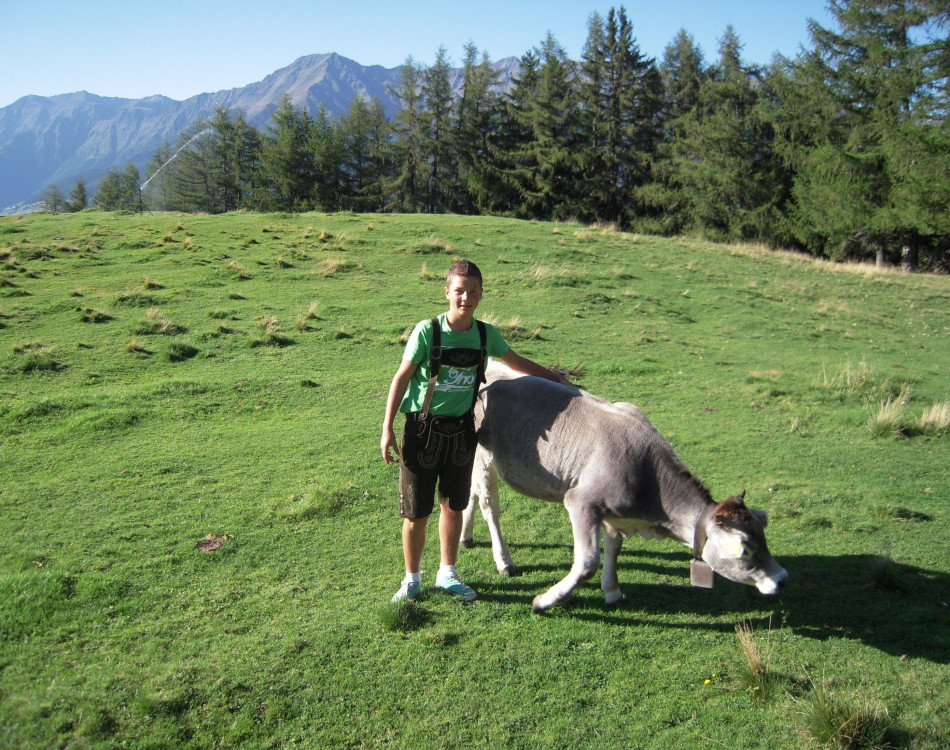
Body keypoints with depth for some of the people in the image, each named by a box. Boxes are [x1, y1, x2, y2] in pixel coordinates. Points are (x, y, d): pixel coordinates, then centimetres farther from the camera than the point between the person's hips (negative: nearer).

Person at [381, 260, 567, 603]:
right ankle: (412, 578, 25)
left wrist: (553, 376, 20)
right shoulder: (427, 330, -13)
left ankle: (447, 574, 33)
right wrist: (387, 429, -10)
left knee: (453, 506, 15)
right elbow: (402, 377, -8)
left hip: (461, 430, 4)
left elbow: (516, 362, 18)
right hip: (424, 429, -3)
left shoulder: (486, 334, -1)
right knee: (416, 512, 5)